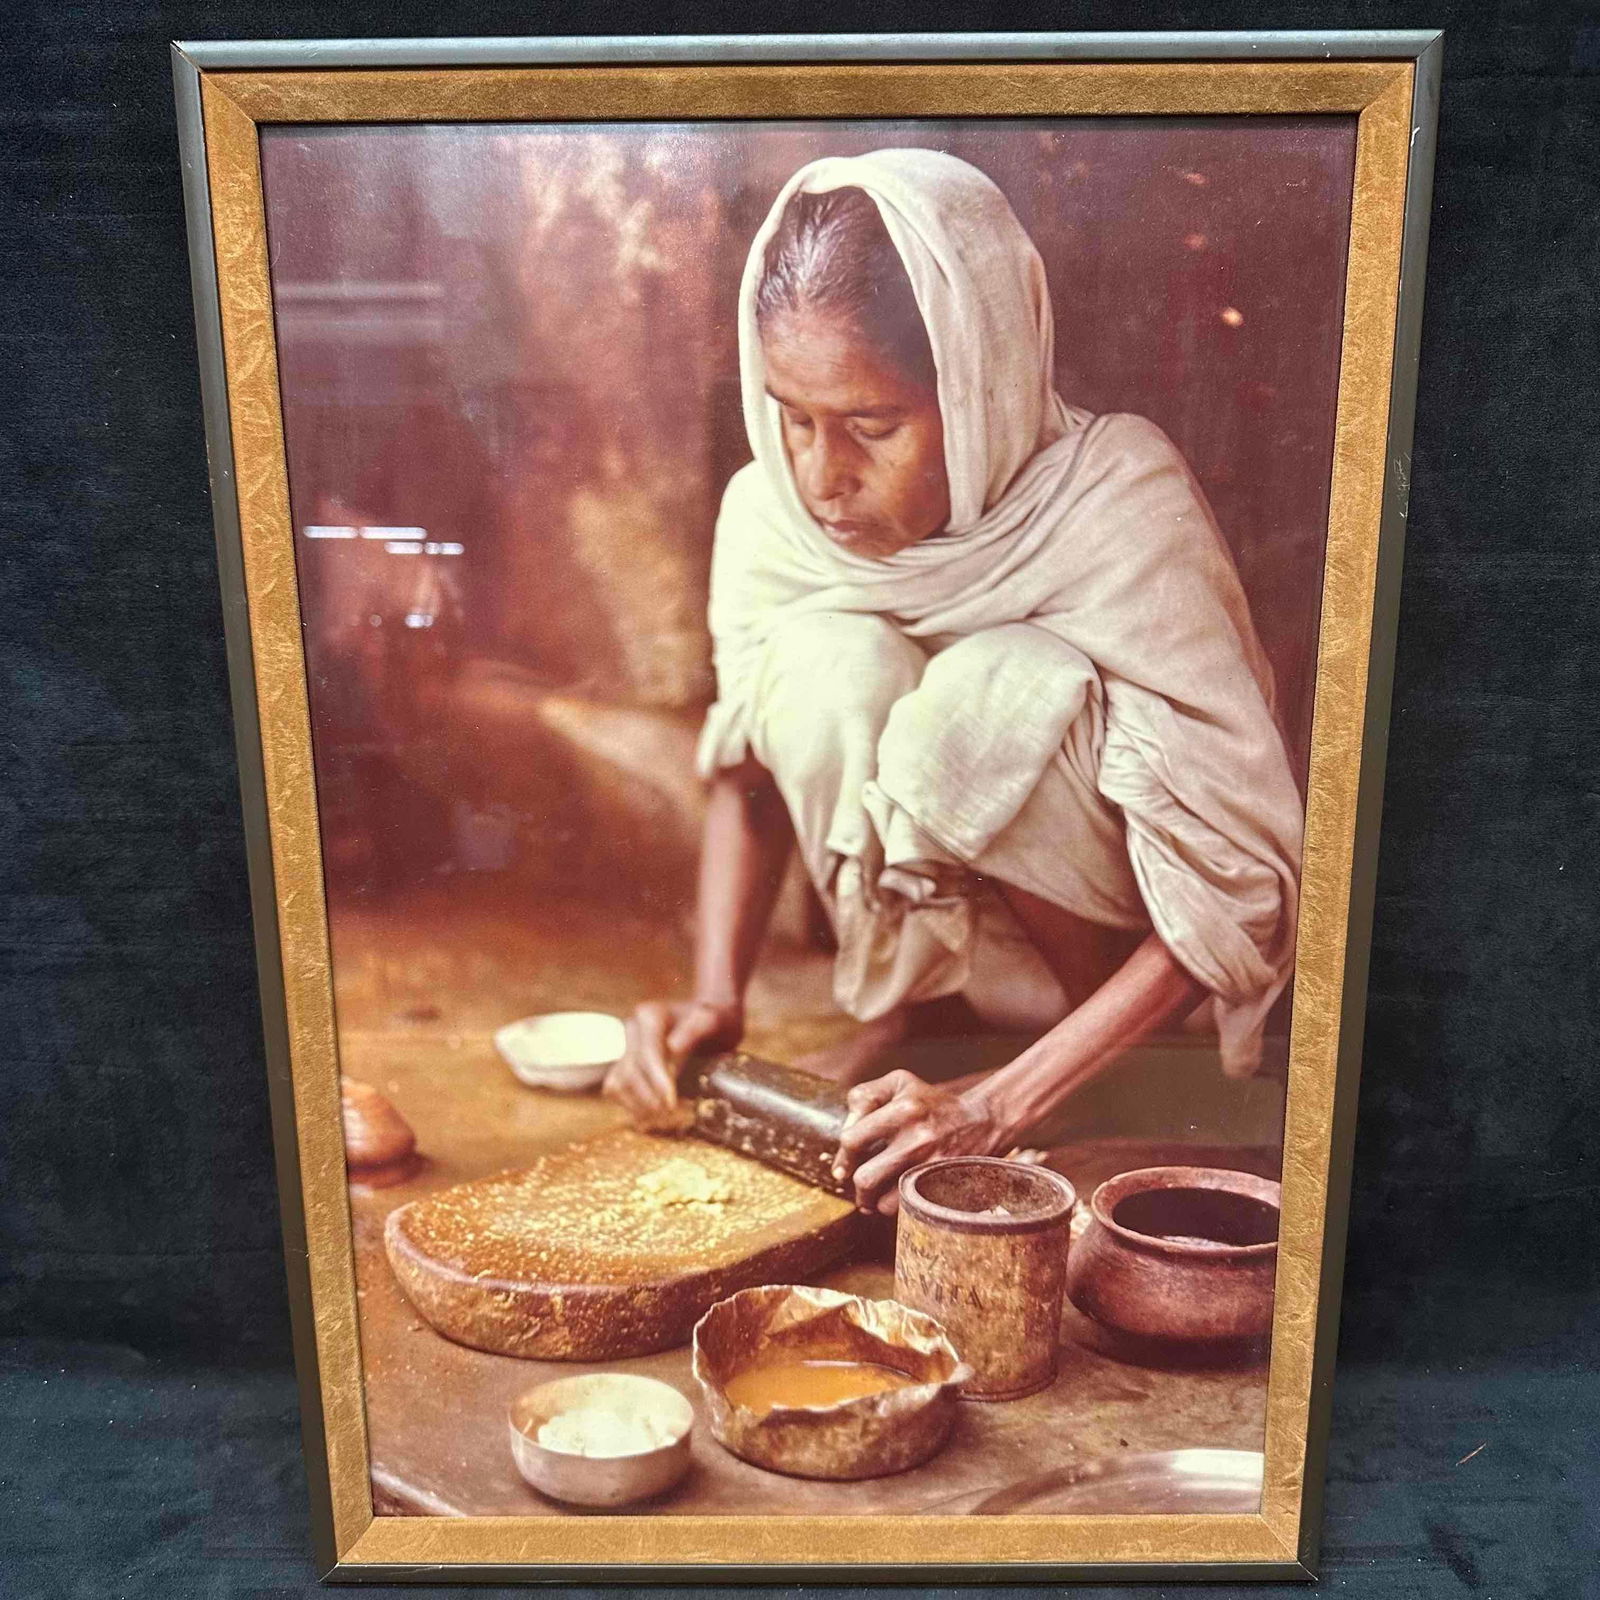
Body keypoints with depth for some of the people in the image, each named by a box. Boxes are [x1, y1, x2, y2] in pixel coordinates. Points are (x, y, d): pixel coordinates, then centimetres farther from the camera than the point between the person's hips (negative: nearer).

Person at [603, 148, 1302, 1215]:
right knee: (824, 659, -27)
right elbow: (754, 769, -1)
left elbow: (1241, 884, -27)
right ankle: (900, 1003, -5)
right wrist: (716, 997, -17)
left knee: (993, 695, -34)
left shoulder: (1124, 507, -28)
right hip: (939, 908, 3)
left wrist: (995, 1112, -34)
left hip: (1134, 945, -2)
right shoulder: (771, 507, -16)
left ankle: (1106, 1034, -7)